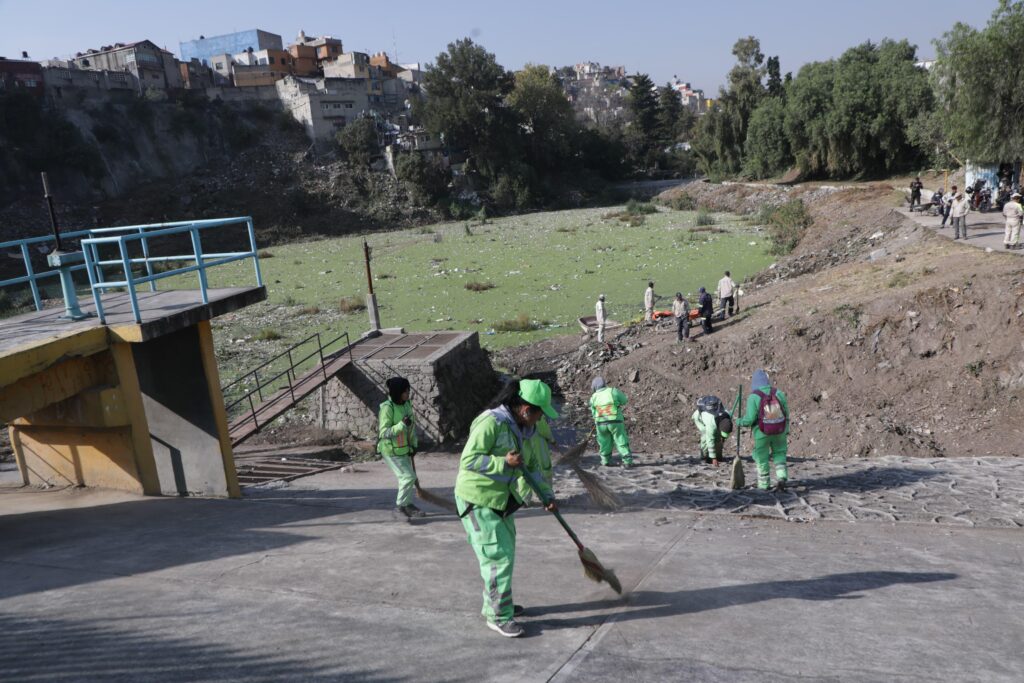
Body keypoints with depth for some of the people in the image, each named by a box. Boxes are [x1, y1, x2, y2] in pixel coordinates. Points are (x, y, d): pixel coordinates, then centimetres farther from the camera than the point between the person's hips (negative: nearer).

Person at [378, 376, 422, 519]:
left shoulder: (407, 404, -3)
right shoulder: (387, 408, -25)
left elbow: (411, 425, 10)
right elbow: (384, 432, -27)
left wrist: (414, 445, 8)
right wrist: (402, 425, -36)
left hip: (404, 448, 8)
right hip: (391, 450, -8)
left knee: (406, 477, 19)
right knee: (408, 476, -9)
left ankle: (406, 504, 37)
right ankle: (401, 505, 11)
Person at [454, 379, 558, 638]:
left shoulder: (527, 429, 3)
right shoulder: (491, 423, -25)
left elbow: (532, 466, 14)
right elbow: (468, 460, -27)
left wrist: (546, 495, 9)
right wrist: (505, 463, -32)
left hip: (502, 499, 9)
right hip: (477, 500, -9)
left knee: (506, 552, 19)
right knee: (498, 556, -7)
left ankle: (494, 604, 39)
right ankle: (498, 617, 8)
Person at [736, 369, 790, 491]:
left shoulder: (753, 397, -16)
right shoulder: (778, 393, -4)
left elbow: (749, 419, -19)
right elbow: (786, 413, 2)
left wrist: (739, 422, 1)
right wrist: (786, 429, 16)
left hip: (762, 433, -3)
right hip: (779, 431, 3)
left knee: (762, 458, 13)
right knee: (779, 453, 22)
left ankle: (763, 485, 22)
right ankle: (781, 476, 3)